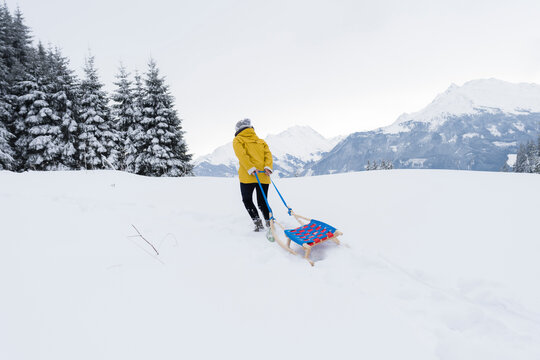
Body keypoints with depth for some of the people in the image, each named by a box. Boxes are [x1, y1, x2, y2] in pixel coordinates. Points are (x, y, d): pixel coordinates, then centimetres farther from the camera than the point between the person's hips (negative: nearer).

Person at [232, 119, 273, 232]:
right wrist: (268, 167, -6)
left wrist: (250, 169, -17)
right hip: (264, 176, 4)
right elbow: (268, 154, 7)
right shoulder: (261, 141, 23)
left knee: (247, 200, 11)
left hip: (248, 176, -4)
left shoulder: (238, 140, 8)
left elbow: (242, 155, -10)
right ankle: (269, 222, 2)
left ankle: (257, 222, -3)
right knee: (262, 202, 14)